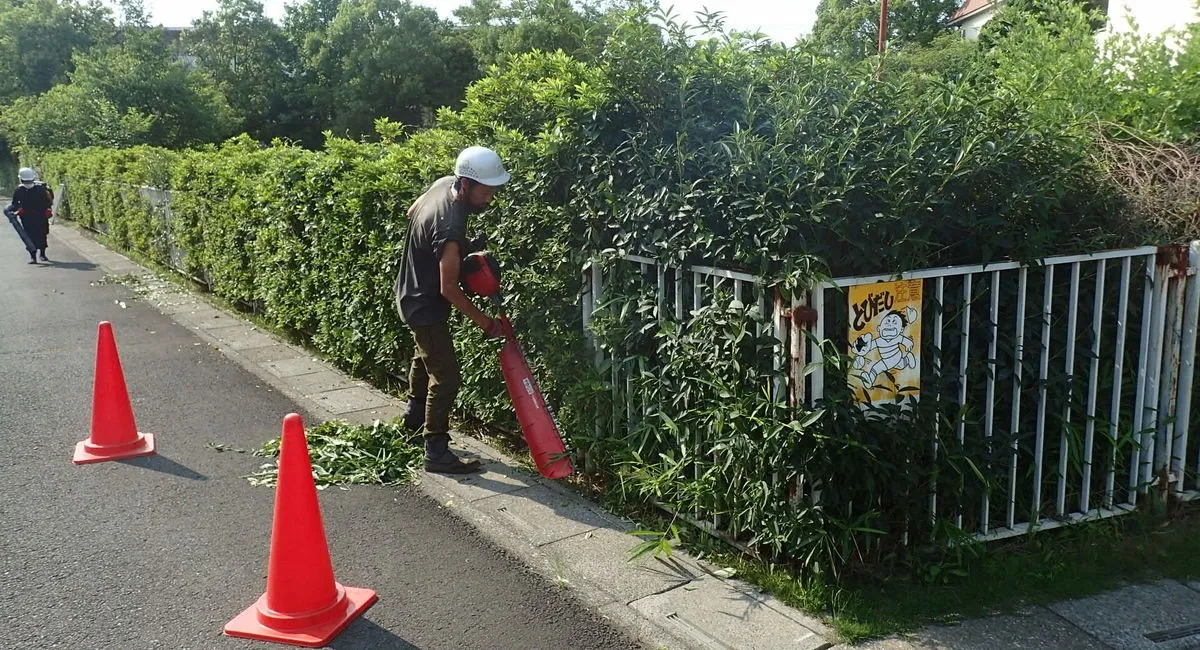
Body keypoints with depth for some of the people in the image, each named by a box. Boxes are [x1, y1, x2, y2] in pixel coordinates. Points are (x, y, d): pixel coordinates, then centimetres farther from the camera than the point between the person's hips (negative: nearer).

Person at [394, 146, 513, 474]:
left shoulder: (443, 184, -9)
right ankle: (436, 452, -1)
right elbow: (449, 289, -29)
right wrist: (487, 323, -20)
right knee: (446, 377, -7)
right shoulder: (450, 229, -36)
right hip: (426, 303, -10)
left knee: (425, 355, 29)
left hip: (414, 292, 10)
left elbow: (412, 211, 11)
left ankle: (416, 414, 52)